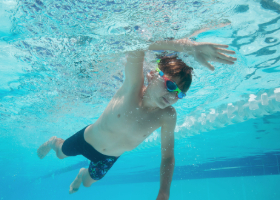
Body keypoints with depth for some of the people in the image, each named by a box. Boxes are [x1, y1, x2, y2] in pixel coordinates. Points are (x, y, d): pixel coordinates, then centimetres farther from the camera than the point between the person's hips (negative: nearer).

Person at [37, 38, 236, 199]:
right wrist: (188, 45, -68)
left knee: (89, 182, 29)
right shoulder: (132, 86, -37)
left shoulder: (167, 117, -27)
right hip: (88, 139, -3)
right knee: (61, 153, 28)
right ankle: (54, 142, 64)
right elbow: (137, 47, -56)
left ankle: (82, 174, 66)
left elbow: (167, 157, -17)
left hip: (110, 157, 3)